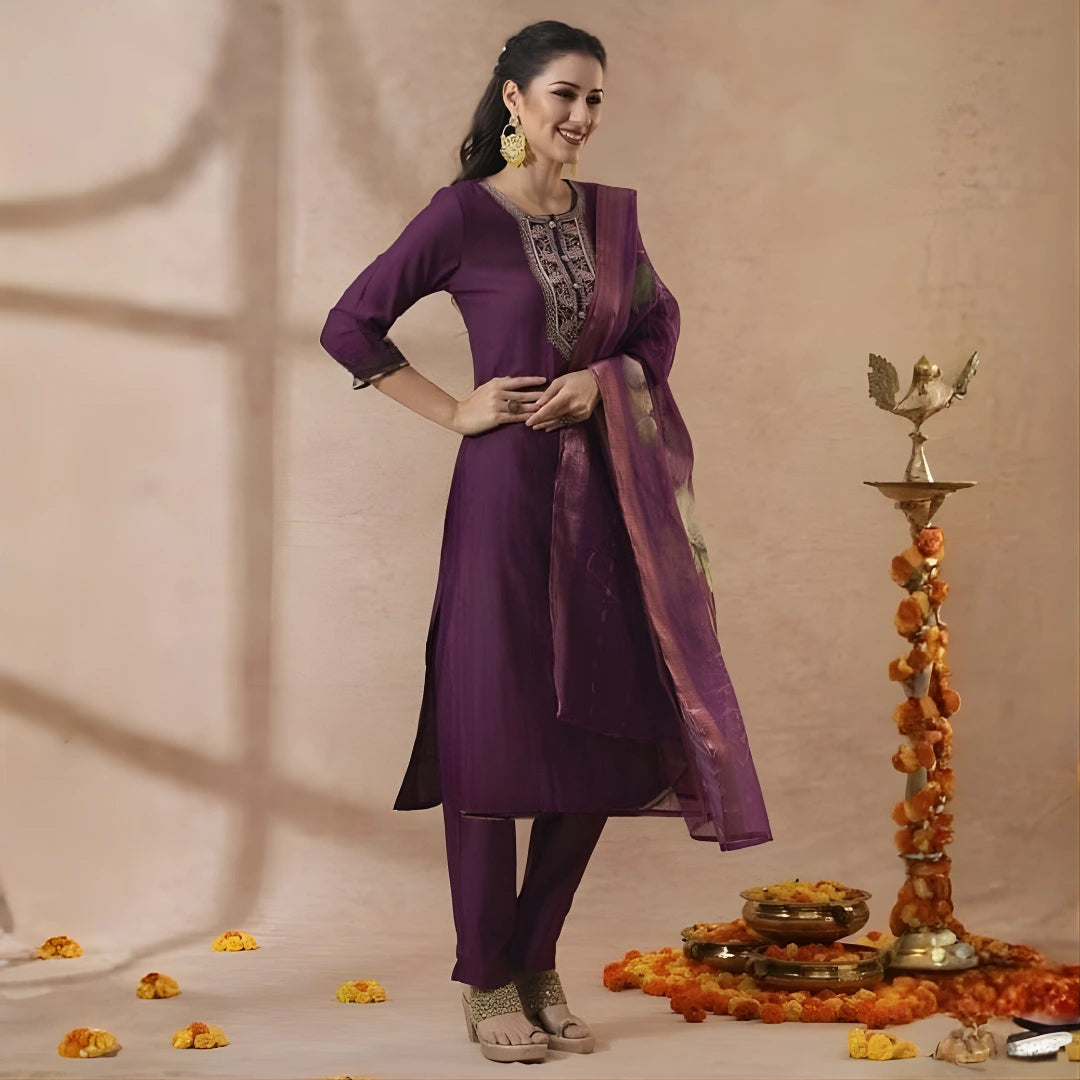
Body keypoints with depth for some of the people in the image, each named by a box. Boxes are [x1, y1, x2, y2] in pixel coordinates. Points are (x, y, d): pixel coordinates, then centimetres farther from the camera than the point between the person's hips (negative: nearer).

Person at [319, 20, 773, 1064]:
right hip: (504, 494, -5)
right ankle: (485, 981, 11)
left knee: (604, 732, 6)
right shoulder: (463, 213, -5)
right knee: (495, 731, -1)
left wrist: (602, 381, -1)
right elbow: (351, 325, -3)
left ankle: (539, 965, 20)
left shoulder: (611, 212, 10)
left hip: (603, 496, 5)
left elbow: (658, 324, 20)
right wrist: (456, 410, -6)